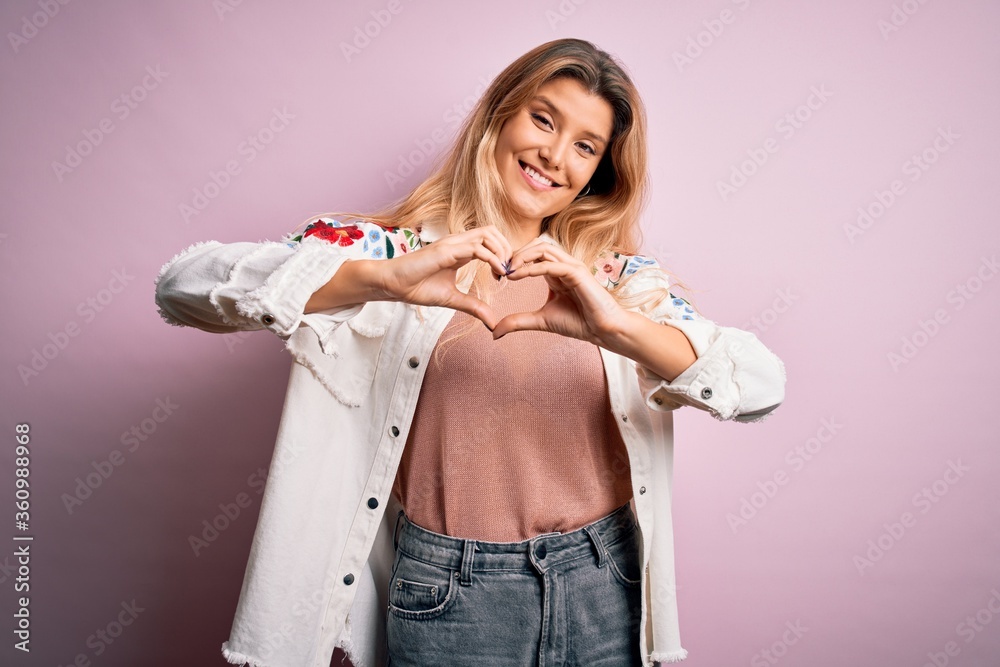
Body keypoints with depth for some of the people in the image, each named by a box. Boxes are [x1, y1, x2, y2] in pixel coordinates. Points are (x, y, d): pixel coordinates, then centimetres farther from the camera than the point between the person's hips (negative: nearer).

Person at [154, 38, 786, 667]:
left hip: (605, 589, 3)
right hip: (449, 596, -2)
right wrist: (382, 280, -30)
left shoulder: (617, 278, 2)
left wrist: (621, 327, -26)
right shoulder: (395, 249, -5)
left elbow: (765, 385, -8)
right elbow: (183, 284, -16)